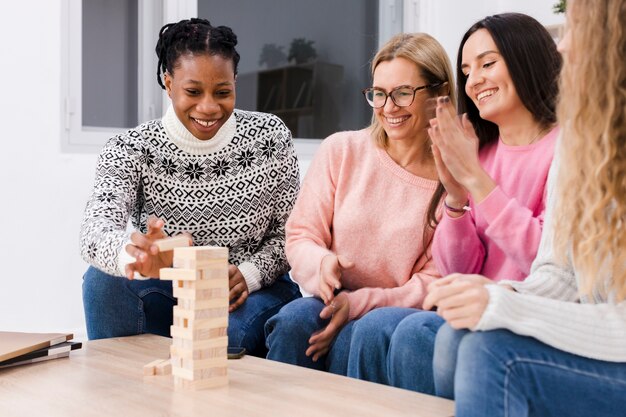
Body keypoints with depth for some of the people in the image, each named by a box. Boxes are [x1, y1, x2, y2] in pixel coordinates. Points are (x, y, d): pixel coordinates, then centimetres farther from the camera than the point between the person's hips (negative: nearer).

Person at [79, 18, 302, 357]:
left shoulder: (269, 137, -5)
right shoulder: (130, 150, -9)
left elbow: (288, 232, 0)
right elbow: (96, 230, -27)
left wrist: (249, 273, -20)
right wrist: (132, 254, -51)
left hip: (255, 292, -1)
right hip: (166, 295, 2)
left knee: (224, 329, -35)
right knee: (104, 281, -27)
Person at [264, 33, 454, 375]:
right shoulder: (340, 151, 3)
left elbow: (434, 283, -4)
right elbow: (300, 234, 4)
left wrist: (359, 302, -19)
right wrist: (322, 263, -20)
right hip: (331, 300, 2)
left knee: (353, 339, -32)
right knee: (293, 321, -29)